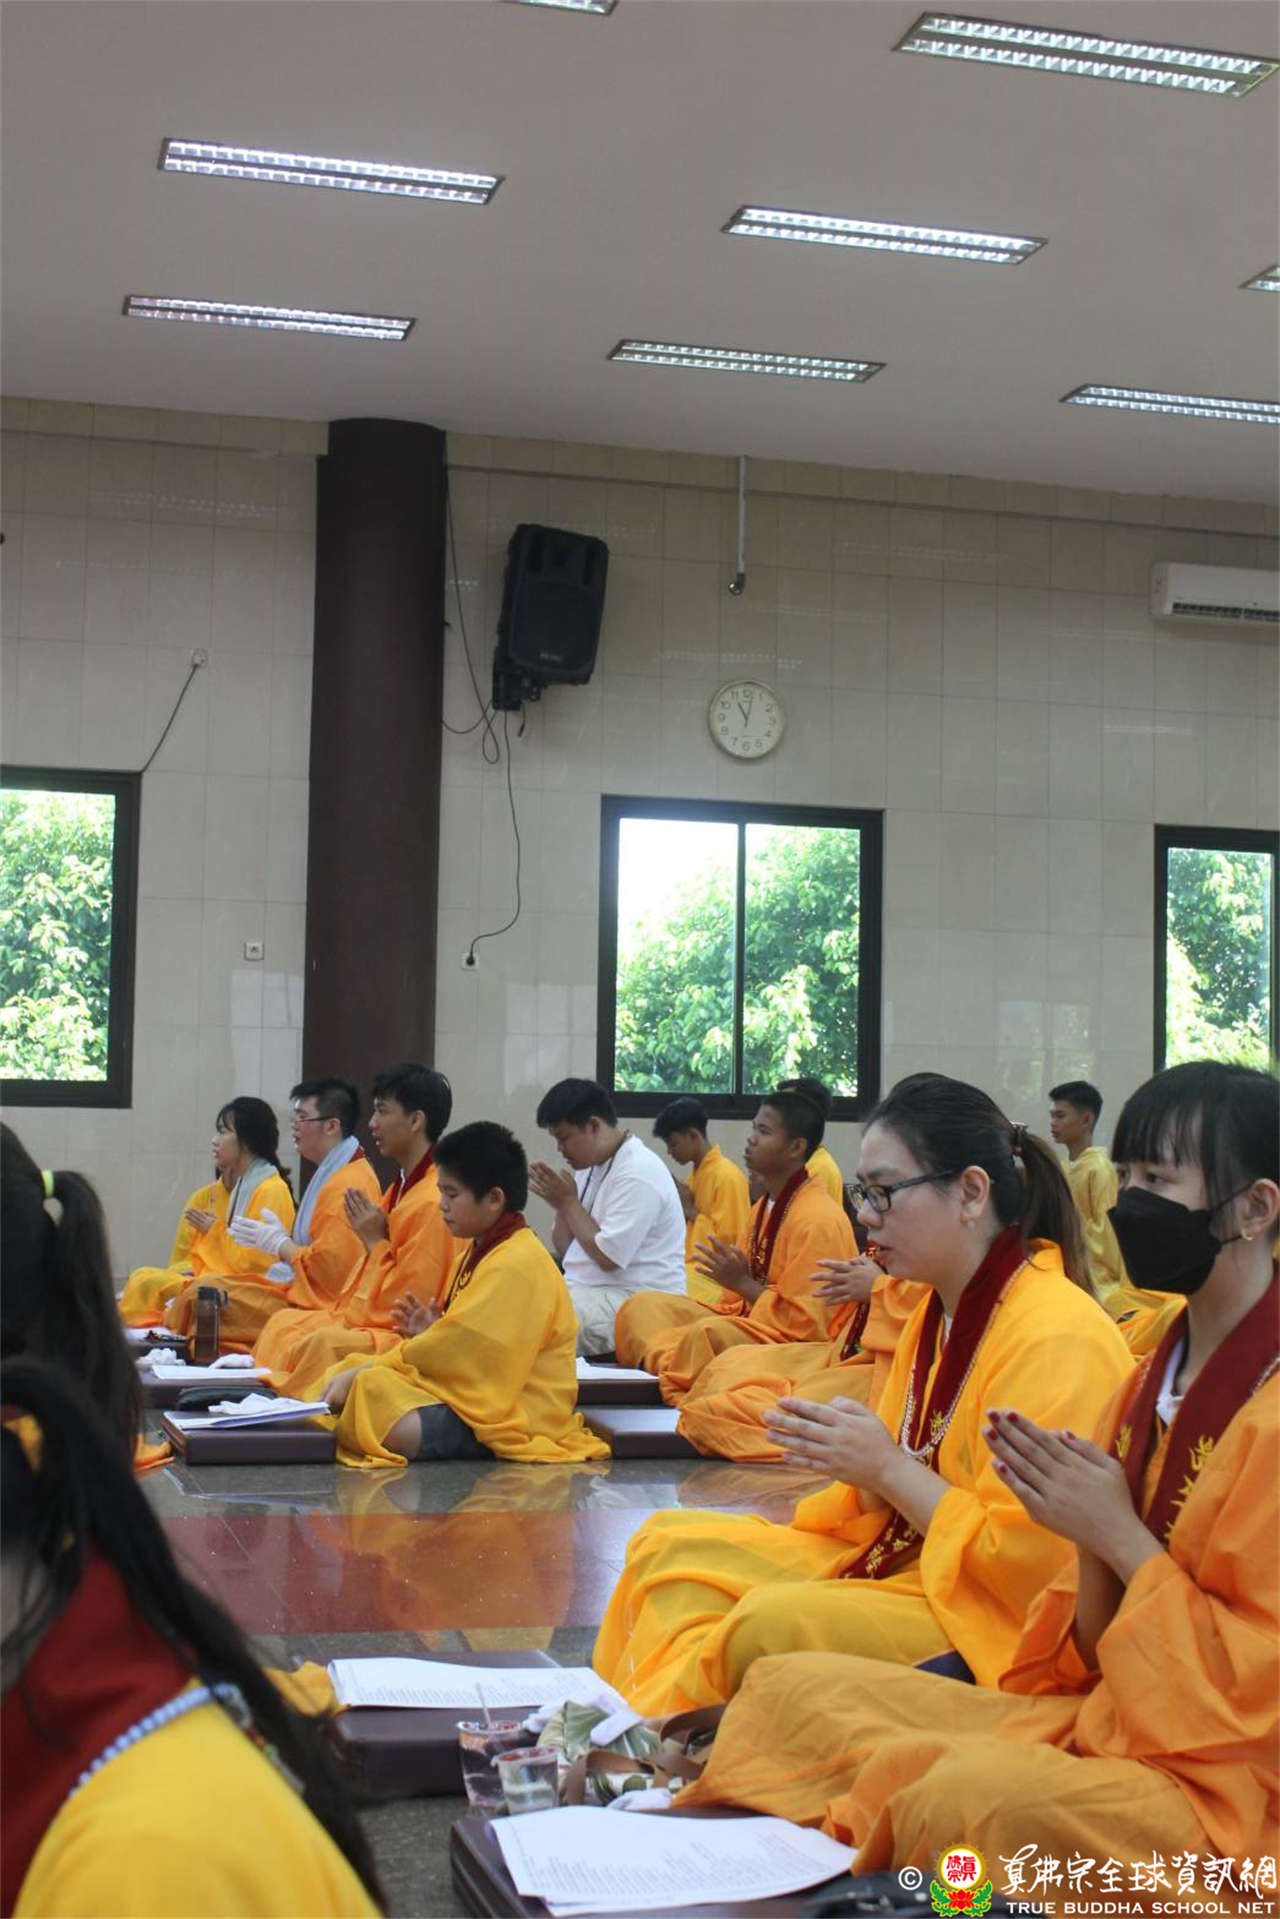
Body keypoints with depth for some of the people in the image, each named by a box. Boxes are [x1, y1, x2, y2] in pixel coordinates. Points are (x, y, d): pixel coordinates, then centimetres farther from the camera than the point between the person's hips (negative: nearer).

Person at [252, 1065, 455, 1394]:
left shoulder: (433, 1200, -19)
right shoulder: (402, 1188, 15)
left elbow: (406, 1303, -19)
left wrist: (375, 1242, -12)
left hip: (404, 1336, -11)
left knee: (325, 1344, -30)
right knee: (284, 1323, 9)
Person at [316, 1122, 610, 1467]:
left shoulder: (516, 1264, -15)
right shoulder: (478, 1252, 16)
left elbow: (458, 1347, -17)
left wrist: (359, 1373, -11)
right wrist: (432, 1333, 3)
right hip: (474, 1396, 10)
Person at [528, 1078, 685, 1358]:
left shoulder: (638, 1174, -15)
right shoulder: (590, 1167, 14)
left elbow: (608, 1257, -19)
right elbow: (565, 1252, 17)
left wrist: (569, 1201, -9)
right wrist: (560, 1205, -2)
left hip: (636, 1300, -9)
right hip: (585, 1289, 9)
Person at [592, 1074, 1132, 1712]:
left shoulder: (1056, 1339, -18)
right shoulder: (939, 1311, 11)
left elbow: (1031, 1563, -22)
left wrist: (889, 1469, -18)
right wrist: (858, 1463, -5)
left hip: (989, 1622, -10)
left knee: (772, 1621, -32)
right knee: (669, 1545, 2)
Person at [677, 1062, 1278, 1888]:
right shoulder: (1159, 1372, 11)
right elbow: (1104, 1650, 13)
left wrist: (1120, 1534, -16)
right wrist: (1090, 1536, -7)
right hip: (1103, 1721, 9)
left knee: (969, 1796, -37)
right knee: (789, 1688, -4)